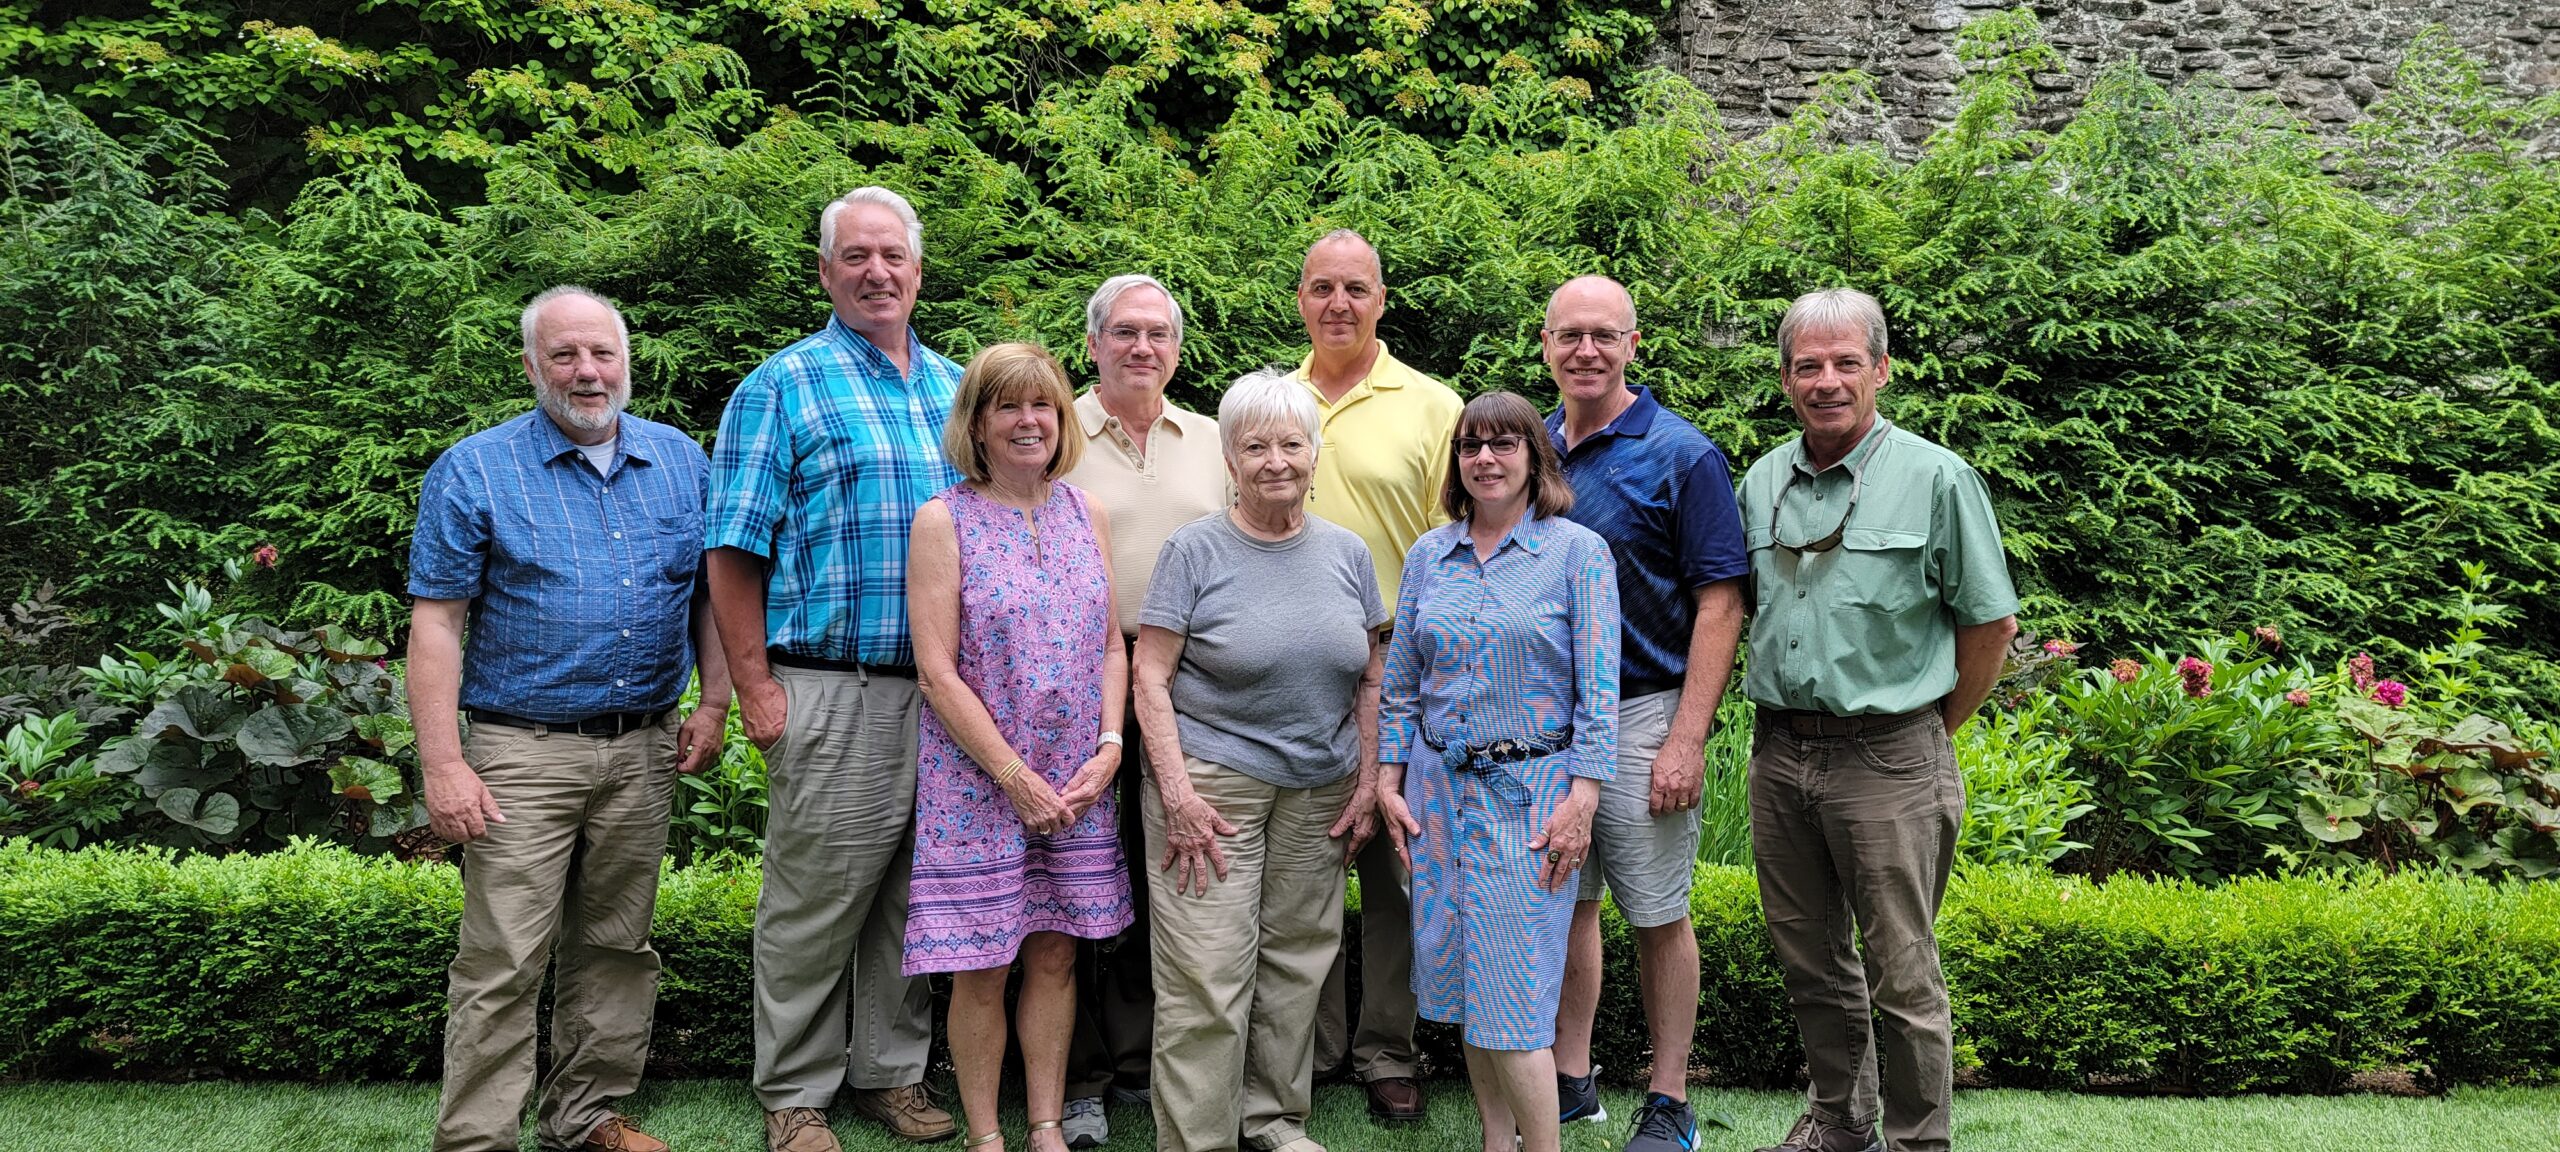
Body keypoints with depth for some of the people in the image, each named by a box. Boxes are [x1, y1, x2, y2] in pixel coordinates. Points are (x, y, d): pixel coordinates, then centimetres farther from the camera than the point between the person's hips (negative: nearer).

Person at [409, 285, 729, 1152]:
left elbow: (710, 592, 15)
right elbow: (436, 624, -6)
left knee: (616, 948, 13)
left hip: (643, 752, 4)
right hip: (523, 753, -4)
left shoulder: (682, 461, 8)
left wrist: (713, 705, 5)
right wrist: (444, 764, -12)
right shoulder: (474, 471, -2)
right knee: (503, 965, -4)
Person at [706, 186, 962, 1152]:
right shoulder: (783, 388, 0)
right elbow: (734, 549, -5)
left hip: (948, 696, 5)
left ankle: (892, 1071, 27)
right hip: (835, 696, -5)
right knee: (814, 901, 2)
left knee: (920, 897, 12)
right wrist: (756, 688, -12)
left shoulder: (957, 389, 15)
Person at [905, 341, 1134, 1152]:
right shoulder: (943, 521, -7)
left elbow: (1112, 645, 10)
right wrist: (1016, 775, -13)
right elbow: (937, 672, -11)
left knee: (1055, 956, 11)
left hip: (1077, 783, 4)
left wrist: (1108, 748, -4)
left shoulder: (1085, 515, 7)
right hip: (977, 779, -4)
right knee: (981, 970, 4)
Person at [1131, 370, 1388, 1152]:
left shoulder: (1346, 552, 8)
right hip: (1214, 781, -4)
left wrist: (1369, 784, 5)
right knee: (1208, 978, -5)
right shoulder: (1197, 549, -4)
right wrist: (1178, 795, -14)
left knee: (1298, 961, 11)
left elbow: (1369, 681, 13)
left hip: (1320, 792, 4)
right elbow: (1150, 678, -6)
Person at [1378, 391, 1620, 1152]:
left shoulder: (1578, 552, -3)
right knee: (1461, 983, 10)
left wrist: (1582, 797, -14)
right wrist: (1388, 781, 7)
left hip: (1530, 791, -5)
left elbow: (1598, 689, -7)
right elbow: (1400, 682, 13)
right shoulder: (1429, 554, 9)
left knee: (1512, 994, -6)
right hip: (1439, 786, 5)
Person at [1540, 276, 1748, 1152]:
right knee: (1565, 900, 14)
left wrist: (1687, 738, -17)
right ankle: (1571, 1080, 28)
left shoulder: (1680, 455, -8)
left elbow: (1720, 602, -11)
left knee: (1657, 913, 5)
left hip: (1640, 715, -5)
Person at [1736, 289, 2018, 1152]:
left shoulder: (1936, 479, -7)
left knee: (1901, 976, 3)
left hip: (1887, 762, -5)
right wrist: (1782, 721, 13)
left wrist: (1931, 731, 1)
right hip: (1779, 753, 5)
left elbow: (1990, 622, -1)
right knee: (1810, 962, 17)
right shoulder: (1761, 481, 8)